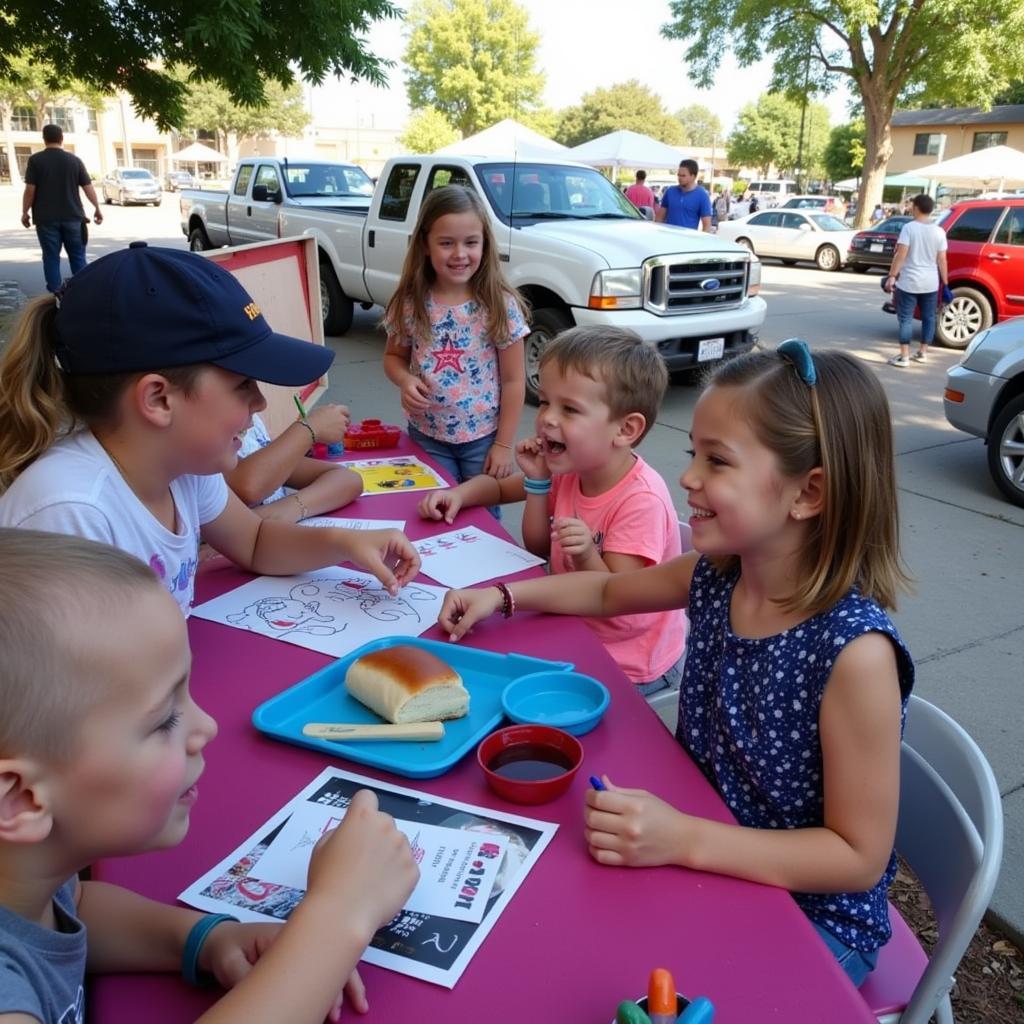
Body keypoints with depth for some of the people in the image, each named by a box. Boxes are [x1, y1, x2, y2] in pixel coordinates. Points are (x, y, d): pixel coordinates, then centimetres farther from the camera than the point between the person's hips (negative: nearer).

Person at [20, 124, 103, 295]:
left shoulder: (35, 160, -3)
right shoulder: (74, 160, 1)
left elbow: (30, 189, -6)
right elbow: (88, 187, 1)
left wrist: (25, 212, 4)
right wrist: (97, 208, 13)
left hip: (46, 218, -1)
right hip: (73, 216, 1)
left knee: (51, 257, 4)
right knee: (78, 256, 9)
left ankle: (55, 294, 3)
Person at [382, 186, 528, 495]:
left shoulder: (501, 306, -13)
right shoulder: (410, 304, -7)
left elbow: (513, 381, -8)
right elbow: (394, 356, 9)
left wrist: (504, 445, -9)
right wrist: (404, 380, -14)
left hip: (483, 438, -2)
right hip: (426, 437, 2)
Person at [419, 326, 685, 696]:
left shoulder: (641, 500, -27)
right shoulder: (570, 470, -4)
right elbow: (539, 550, 4)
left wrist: (587, 559, -39)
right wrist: (537, 481, -8)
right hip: (577, 637, 7)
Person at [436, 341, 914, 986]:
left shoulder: (855, 652, -30)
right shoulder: (716, 577, -9)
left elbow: (859, 857, -22)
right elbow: (611, 592, 12)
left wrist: (683, 840, -32)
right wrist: (503, 595, 1)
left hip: (811, 921, -5)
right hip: (701, 860, 6)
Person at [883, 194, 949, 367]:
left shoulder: (909, 228, -9)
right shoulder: (938, 231, 3)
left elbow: (901, 255, -15)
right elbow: (942, 260, 3)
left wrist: (892, 276, -12)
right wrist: (945, 284, 8)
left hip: (909, 282, -4)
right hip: (931, 283, 4)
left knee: (906, 318, -1)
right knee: (928, 317, 15)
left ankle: (904, 356, -5)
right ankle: (923, 352, 22)